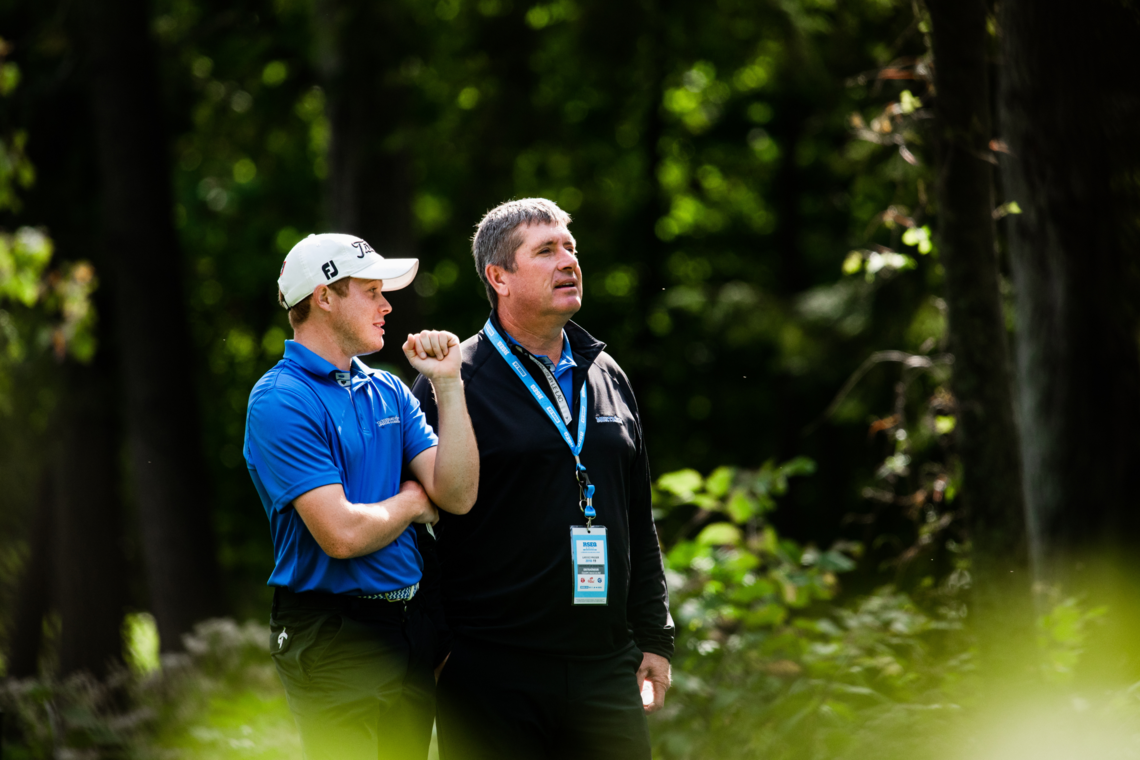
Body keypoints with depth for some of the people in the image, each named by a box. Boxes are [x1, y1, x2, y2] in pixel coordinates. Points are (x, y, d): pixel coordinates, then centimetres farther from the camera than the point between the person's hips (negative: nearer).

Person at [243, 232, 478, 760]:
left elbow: (457, 496, 2)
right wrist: (412, 502, -1)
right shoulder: (280, 401, -13)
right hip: (334, 636, -8)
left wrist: (448, 385, -2)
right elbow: (342, 534, -21)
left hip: (410, 631, 8)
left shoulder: (389, 393, 13)